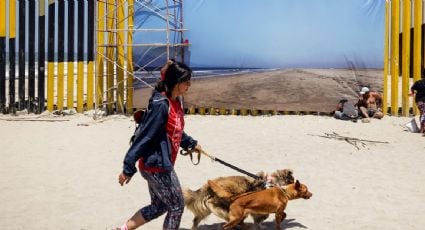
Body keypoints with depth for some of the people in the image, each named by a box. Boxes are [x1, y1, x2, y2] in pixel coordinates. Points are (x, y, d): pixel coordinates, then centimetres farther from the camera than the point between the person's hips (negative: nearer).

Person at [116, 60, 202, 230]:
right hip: (157, 166, -9)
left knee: (159, 206, 18)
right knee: (177, 206, 5)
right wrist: (128, 168, -20)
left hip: (159, 165, 9)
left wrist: (190, 143, 28)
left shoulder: (176, 101, 6)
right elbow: (144, 136, -22)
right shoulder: (161, 105, -22)